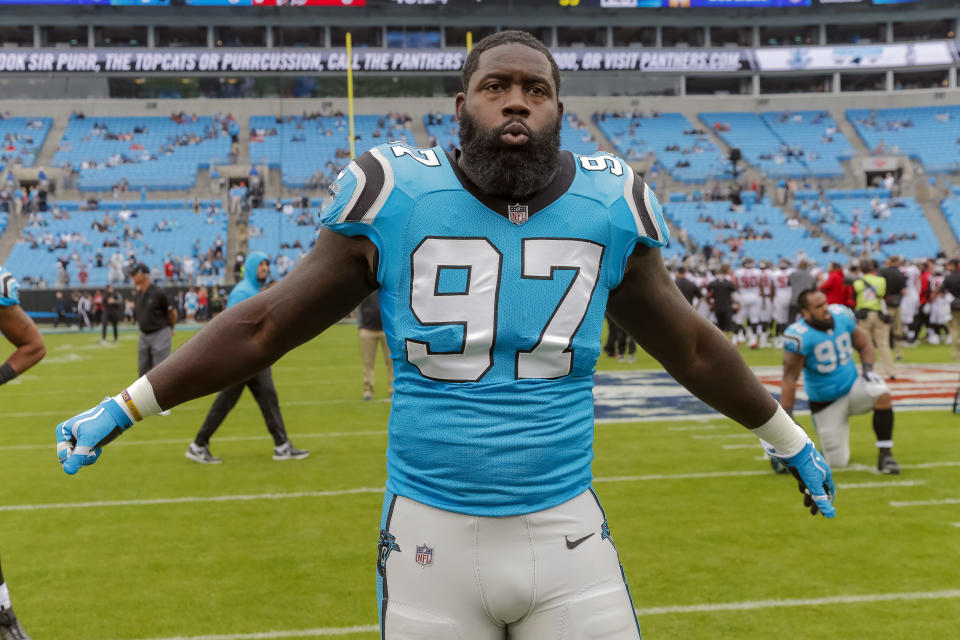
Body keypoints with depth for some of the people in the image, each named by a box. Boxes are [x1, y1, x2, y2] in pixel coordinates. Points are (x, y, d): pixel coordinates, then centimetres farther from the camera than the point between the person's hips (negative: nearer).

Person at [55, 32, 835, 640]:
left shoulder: (606, 208, -1)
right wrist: (126, 408, 6)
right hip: (432, 535, -1)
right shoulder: (398, 201, -7)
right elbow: (265, 325, 3)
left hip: (566, 534, 1)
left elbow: (691, 347, 14)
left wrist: (789, 439, 24)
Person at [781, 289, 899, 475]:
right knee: (838, 462, -3)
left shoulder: (842, 315, -6)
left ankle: (885, 454, -18)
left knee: (881, 393, -30)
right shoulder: (799, 336, -22)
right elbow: (789, 379, -21)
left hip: (853, 386, 4)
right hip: (825, 403, -4)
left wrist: (867, 369, -10)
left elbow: (864, 344, 9)